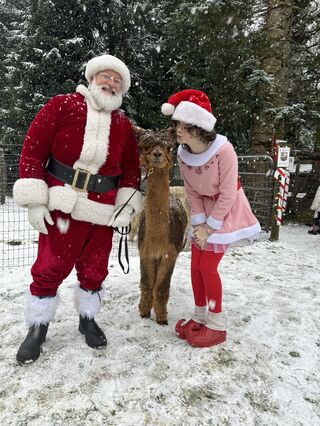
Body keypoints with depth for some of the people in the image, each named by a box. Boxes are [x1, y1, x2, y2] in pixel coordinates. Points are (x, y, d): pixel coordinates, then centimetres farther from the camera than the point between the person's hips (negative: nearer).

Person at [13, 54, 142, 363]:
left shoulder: (124, 125, 7)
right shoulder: (62, 106, -2)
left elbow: (131, 169, 12)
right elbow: (32, 150, -5)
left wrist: (127, 205, 0)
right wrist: (35, 201, -9)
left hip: (102, 212, 3)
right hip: (61, 207, -2)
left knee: (94, 270, 11)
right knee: (49, 268, 3)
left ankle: (87, 319, 34)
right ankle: (38, 327, 25)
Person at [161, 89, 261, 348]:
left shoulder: (223, 150, -28)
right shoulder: (182, 154, -10)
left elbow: (227, 195, -22)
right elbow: (192, 193, -2)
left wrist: (210, 227, -16)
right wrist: (199, 223, -9)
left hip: (227, 210, -5)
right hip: (204, 209, 6)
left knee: (208, 267, -6)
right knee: (196, 266, 5)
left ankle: (217, 324, 13)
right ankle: (200, 316, 25)